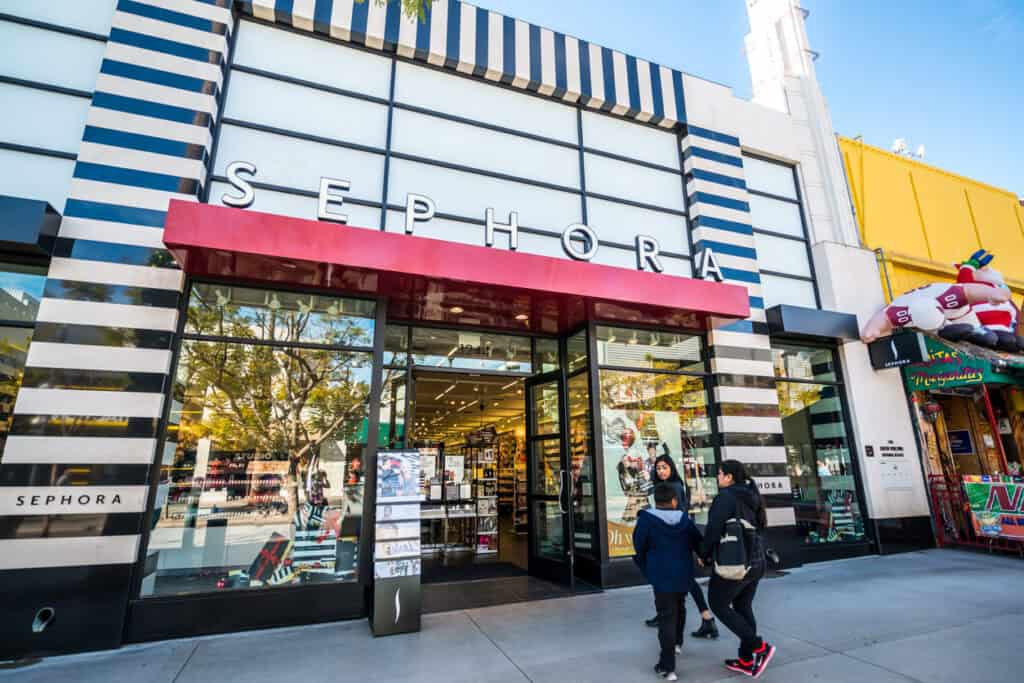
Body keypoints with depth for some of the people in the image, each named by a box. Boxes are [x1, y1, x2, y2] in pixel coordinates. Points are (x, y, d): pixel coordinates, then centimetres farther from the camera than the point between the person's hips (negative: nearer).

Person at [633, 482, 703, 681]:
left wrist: (646, 569, 13)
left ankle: (667, 666, -3)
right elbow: (698, 542, 9)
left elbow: (639, 547, -6)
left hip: (662, 576, -5)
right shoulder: (685, 519, 1)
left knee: (666, 617, -1)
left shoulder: (646, 520, -12)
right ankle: (677, 643, 48)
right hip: (684, 574, 5)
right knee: (679, 607, 28)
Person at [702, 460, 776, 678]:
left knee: (718, 604, 7)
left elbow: (713, 529, -19)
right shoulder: (752, 497, 8)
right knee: (743, 607, 16)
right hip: (756, 562, 8)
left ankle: (760, 646, 2)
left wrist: (705, 555, -4)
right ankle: (747, 660, 22)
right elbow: (759, 528, 14)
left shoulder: (725, 497, -17)